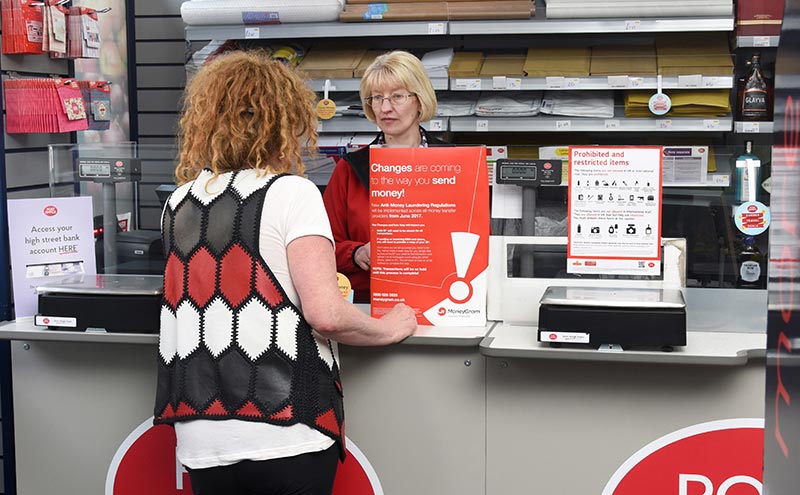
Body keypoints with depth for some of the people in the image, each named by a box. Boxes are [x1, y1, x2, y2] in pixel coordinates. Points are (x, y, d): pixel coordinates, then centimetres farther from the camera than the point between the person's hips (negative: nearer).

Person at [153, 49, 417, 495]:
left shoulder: (179, 203, 9)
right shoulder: (292, 193, -8)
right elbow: (325, 314, -18)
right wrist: (389, 329, 1)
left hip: (202, 440, 5)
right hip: (285, 434, -5)